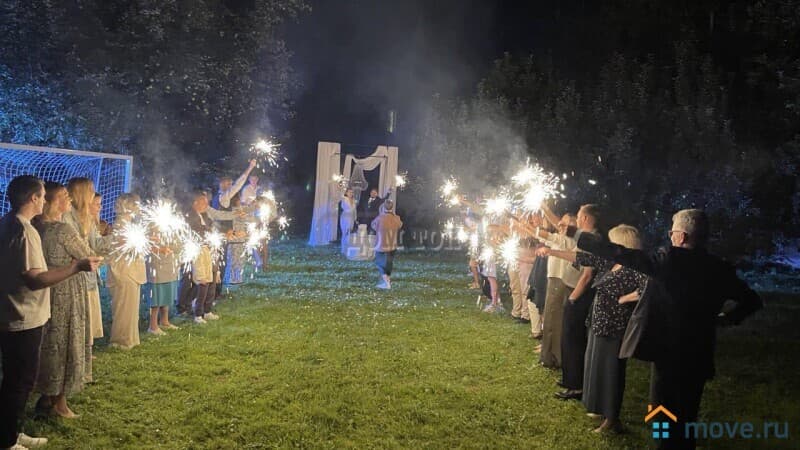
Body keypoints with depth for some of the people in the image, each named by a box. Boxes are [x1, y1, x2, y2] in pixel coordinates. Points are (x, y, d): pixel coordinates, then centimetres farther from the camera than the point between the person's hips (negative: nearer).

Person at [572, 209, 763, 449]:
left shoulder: (669, 258, -17)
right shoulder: (721, 268, -1)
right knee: (686, 418, 20)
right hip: (700, 356, 5)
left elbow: (620, 254, -19)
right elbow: (752, 300, 10)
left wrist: (575, 234, -13)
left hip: (671, 352, -5)